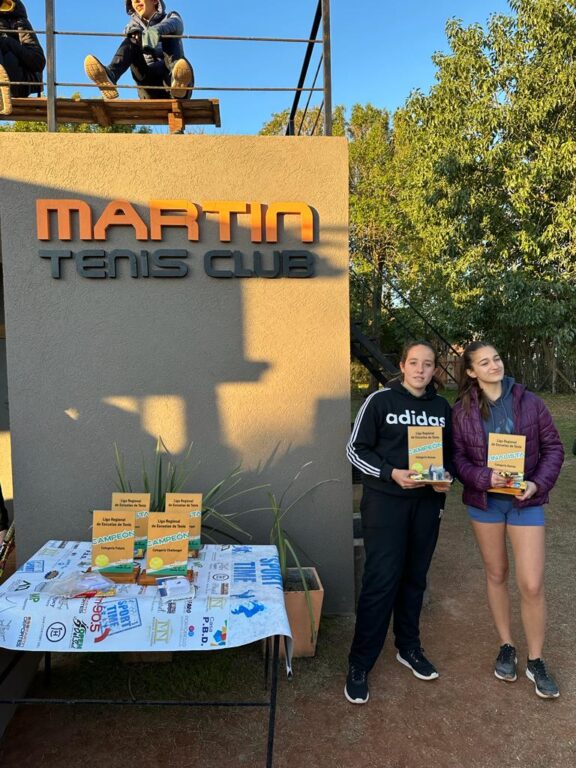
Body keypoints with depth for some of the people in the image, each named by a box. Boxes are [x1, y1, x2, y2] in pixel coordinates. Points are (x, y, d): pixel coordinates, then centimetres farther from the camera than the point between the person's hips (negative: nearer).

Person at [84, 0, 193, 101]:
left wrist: (156, 30, -33)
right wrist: (135, 34, -27)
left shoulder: (171, 17, 16)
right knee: (132, 41, -13)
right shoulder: (135, 24, 24)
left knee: (169, 35, -19)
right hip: (151, 94, 2)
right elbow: (130, 30, -1)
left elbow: (173, 24, -10)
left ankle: (178, 81, -50)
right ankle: (109, 75, -41)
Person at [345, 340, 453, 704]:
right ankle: (359, 665, 9)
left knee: (415, 578, 15)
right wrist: (392, 474, -19)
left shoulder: (442, 407, 7)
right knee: (381, 580, -5)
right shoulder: (380, 401, -7)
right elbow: (356, 449, -7)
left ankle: (409, 648, 35)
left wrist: (447, 478, -6)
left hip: (428, 503, 5)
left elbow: (451, 452, 15)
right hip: (385, 500, -4)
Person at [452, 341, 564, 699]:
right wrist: (484, 478, -21)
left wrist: (538, 484, -15)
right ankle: (507, 647, 34)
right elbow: (458, 457, -4)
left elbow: (554, 447, -2)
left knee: (532, 584, -2)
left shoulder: (529, 402, -5)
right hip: (485, 501, 1)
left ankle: (536, 660, 20)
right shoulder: (463, 410, -3)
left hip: (526, 501, -1)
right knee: (496, 575, 15)